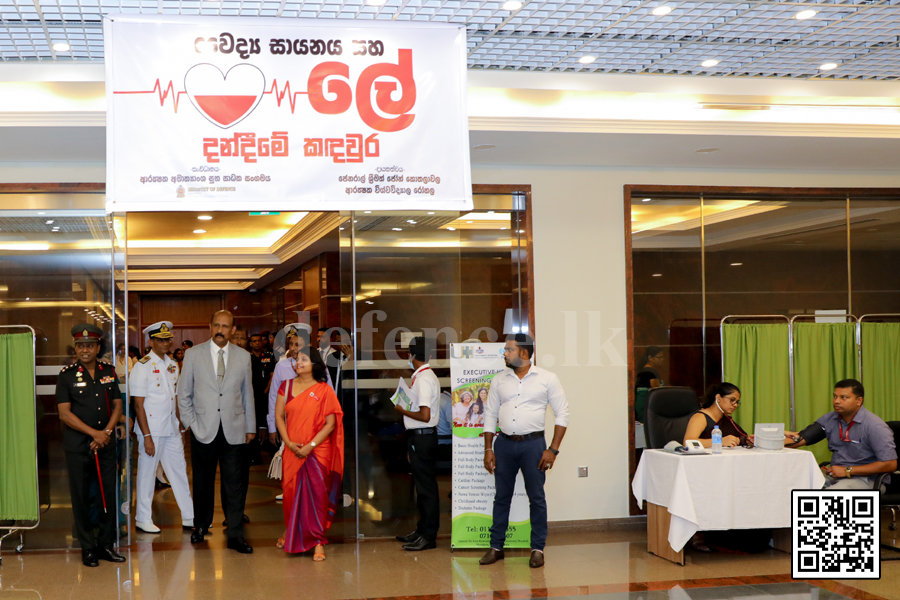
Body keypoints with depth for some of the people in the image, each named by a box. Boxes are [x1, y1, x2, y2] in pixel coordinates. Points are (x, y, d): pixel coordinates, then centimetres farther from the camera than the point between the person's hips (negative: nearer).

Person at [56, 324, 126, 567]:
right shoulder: (67, 375, -4)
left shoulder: (109, 371, 6)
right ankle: (87, 548, 14)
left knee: (110, 495, 4)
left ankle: (106, 544, 16)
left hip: (105, 445, 3)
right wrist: (94, 433, -14)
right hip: (77, 446, -3)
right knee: (81, 498, 3)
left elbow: (117, 405, 8)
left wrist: (106, 432, -7)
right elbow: (65, 413, -8)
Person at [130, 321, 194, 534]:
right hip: (152, 430, -6)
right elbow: (138, 405, -12)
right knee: (147, 474, 4)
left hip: (171, 429, 6)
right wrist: (147, 436, -15)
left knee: (179, 472, 9)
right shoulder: (142, 367, -9)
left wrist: (180, 428, 12)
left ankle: (189, 518, 16)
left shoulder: (172, 365, 11)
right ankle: (143, 519, 16)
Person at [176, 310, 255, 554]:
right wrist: (190, 422, -1)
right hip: (203, 430, 0)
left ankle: (235, 535, 5)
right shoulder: (193, 354, 4)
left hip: (234, 430, 1)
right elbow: (183, 393, 8)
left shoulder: (243, 356, 8)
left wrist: (250, 427, 13)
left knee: (235, 484, -2)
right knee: (202, 483, 7)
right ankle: (201, 526, 27)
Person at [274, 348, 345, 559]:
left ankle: (317, 542, -2)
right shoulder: (287, 386, 7)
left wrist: (310, 446, -13)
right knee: (291, 492, 10)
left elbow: (330, 423, -6)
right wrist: (288, 443, -7)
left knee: (316, 494, -6)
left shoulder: (324, 390, -2)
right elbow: (279, 416, 6)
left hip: (318, 452, -3)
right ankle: (289, 531, 32)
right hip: (292, 452, 3)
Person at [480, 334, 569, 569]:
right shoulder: (499, 380, 7)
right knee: (501, 497, 9)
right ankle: (496, 547, 17)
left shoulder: (547, 379, -3)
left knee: (537, 498, 2)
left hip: (533, 444, -3)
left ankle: (537, 549, 12)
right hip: (504, 444, 3)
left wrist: (553, 449, -9)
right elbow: (490, 415, 11)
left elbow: (562, 414, -3)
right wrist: (488, 449, 4)